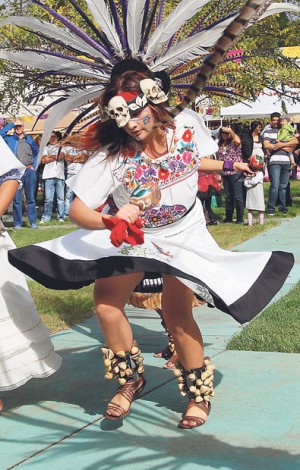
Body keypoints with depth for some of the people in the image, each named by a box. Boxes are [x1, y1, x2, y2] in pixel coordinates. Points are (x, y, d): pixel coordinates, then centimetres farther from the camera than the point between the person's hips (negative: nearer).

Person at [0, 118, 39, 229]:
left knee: (31, 198, 4)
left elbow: (36, 153, 17)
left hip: (29, 171, 1)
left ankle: (33, 222, 7)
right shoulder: (9, 139, 9)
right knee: (16, 199, -1)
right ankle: (17, 223, 3)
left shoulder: (29, 139, 14)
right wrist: (12, 124, -4)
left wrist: (33, 166, 6)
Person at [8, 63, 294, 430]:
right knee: (106, 303, -7)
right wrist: (109, 221, -51)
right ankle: (130, 380, 17)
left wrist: (227, 166, 11)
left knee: (176, 316, -8)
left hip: (184, 235, 0)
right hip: (132, 234, 0)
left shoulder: (186, 126, -19)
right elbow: (77, 211, -33)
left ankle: (200, 392, 14)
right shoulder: (112, 155, -29)